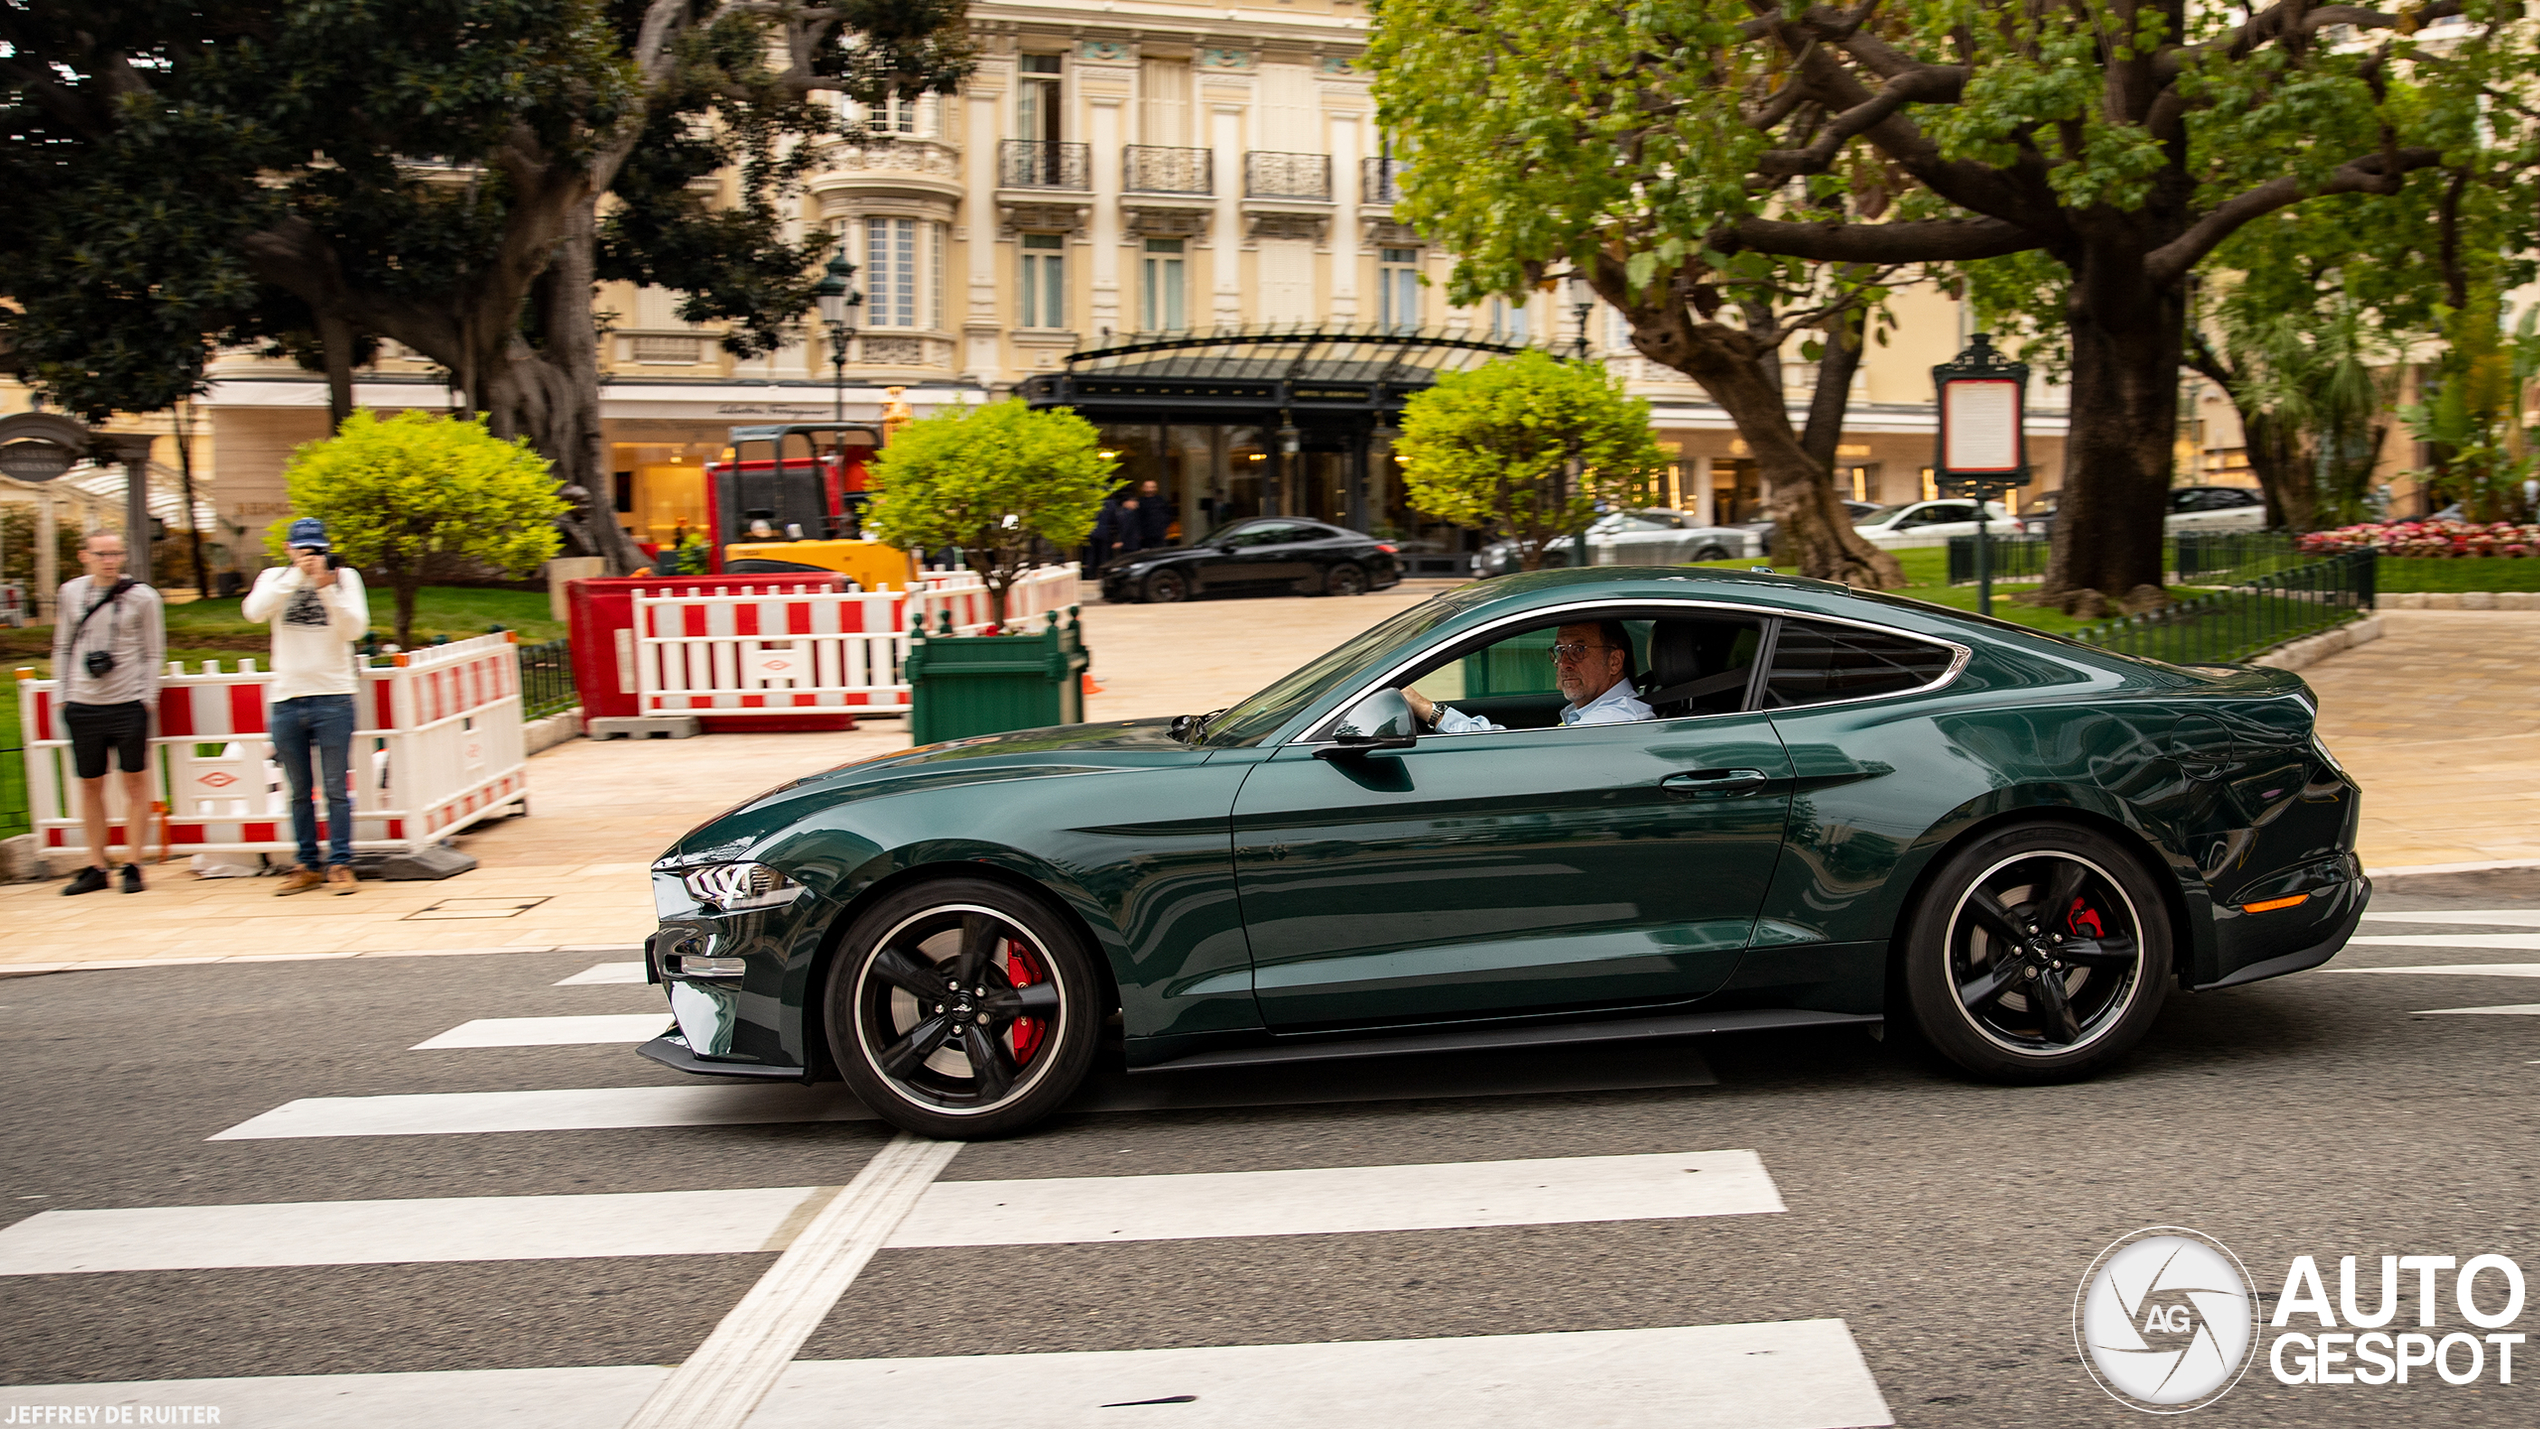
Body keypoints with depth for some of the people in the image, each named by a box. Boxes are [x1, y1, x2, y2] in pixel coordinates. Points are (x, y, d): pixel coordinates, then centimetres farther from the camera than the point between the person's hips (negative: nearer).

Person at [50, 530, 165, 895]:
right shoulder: (71, 593, 8)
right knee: (90, 785, 8)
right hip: (82, 706, 3)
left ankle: (133, 865, 8)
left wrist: (146, 698, -5)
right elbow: (62, 648, 16)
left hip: (128, 704, -3)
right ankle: (96, 867, 16)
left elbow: (153, 653, 3)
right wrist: (65, 694, 8)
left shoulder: (142, 597, -1)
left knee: (136, 783, 1)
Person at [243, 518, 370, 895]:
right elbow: (254, 610, -12)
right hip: (287, 699, 2)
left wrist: (327, 587, -17)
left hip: (333, 697, -2)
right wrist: (297, 575, -16)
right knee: (300, 791, 9)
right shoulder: (274, 578, 9)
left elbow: (354, 628, -8)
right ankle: (307, 865, 16)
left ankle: (340, 864, 4)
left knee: (335, 789, -1)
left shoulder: (345, 577, 6)